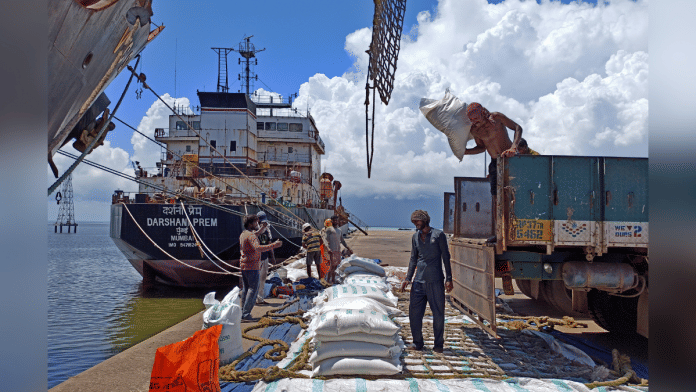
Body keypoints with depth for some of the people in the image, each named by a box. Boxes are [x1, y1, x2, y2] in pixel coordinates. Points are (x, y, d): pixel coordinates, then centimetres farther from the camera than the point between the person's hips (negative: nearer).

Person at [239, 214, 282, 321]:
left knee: (246, 288, 15)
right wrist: (274, 245, -39)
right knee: (253, 289, -5)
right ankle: (246, 314, -7)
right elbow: (258, 248, -34)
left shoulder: (243, 234, 13)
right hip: (252, 266, -10)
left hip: (243, 265, 10)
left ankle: (243, 312, 20)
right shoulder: (251, 235, -17)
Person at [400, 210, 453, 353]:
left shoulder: (438, 235, -1)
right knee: (414, 313, 2)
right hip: (419, 281, 4)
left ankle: (438, 344, 17)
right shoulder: (415, 237, 13)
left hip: (435, 281, -4)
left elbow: (446, 257, 0)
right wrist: (407, 279, 13)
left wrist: (448, 279, -5)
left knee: (438, 313, 2)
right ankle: (417, 343, 17)